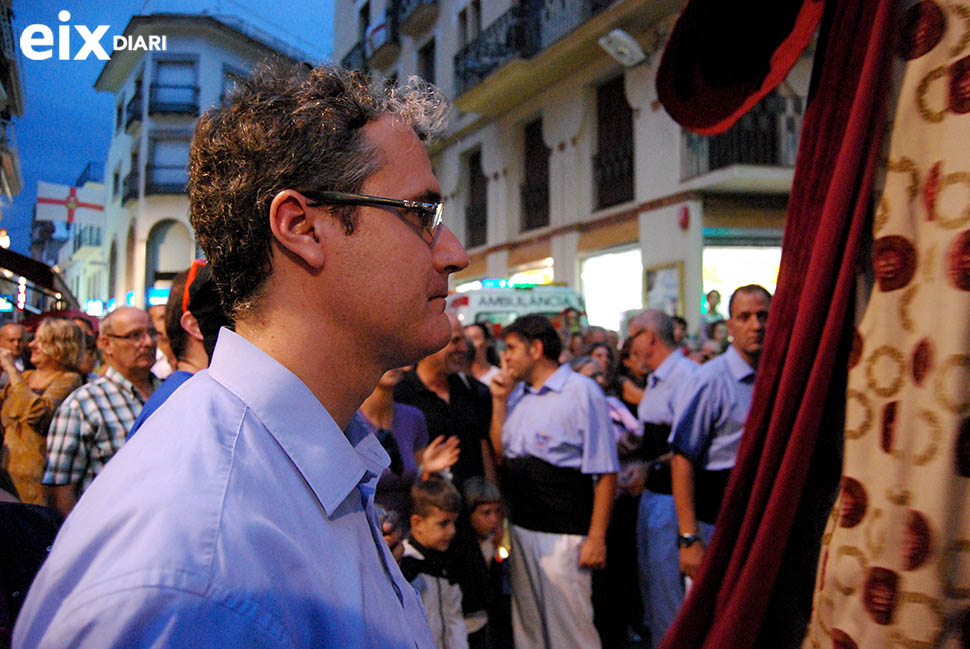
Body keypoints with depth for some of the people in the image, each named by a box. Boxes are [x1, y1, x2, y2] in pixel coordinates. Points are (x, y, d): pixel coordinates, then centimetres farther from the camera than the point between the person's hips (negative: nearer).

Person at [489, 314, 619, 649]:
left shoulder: (581, 391, -9)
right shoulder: (517, 394, 12)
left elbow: (605, 473, -12)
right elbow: (500, 454, 11)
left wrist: (596, 538, -16)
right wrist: (499, 402, 4)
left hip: (563, 533, -7)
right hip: (520, 528, 7)